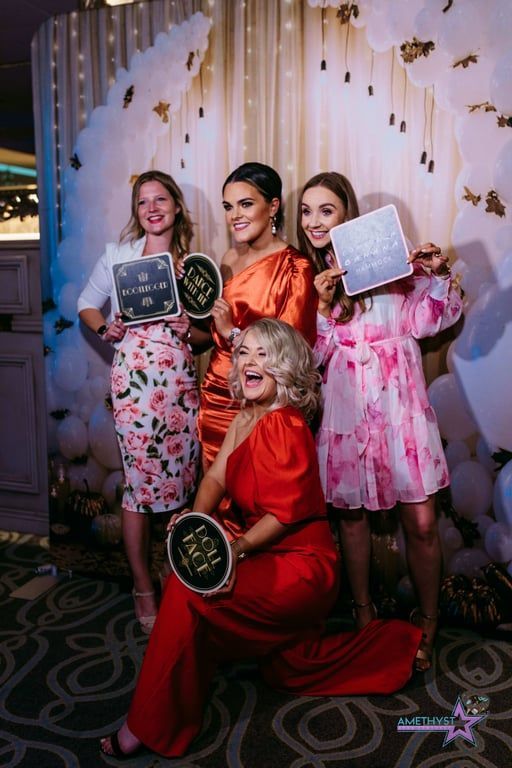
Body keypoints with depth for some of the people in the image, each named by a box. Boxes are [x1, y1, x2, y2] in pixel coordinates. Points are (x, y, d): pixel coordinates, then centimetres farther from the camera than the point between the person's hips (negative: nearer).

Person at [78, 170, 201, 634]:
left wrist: (190, 330, -6)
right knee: (142, 483, 0)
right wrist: (105, 329, -4)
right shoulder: (118, 254, 6)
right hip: (135, 378, -2)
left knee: (184, 480, 7)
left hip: (181, 381, 3)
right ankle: (144, 589, 17)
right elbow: (87, 304, 15)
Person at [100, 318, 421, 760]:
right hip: (277, 560, 10)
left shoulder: (283, 425, -21)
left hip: (301, 565, -10)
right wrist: (194, 521, -18)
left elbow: (286, 513, -24)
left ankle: (151, 727, -5)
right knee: (292, 670, 24)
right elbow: (216, 477, -1)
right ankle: (396, 646, 35)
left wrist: (238, 549, -35)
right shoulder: (246, 417, 6)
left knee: (187, 591, -20)